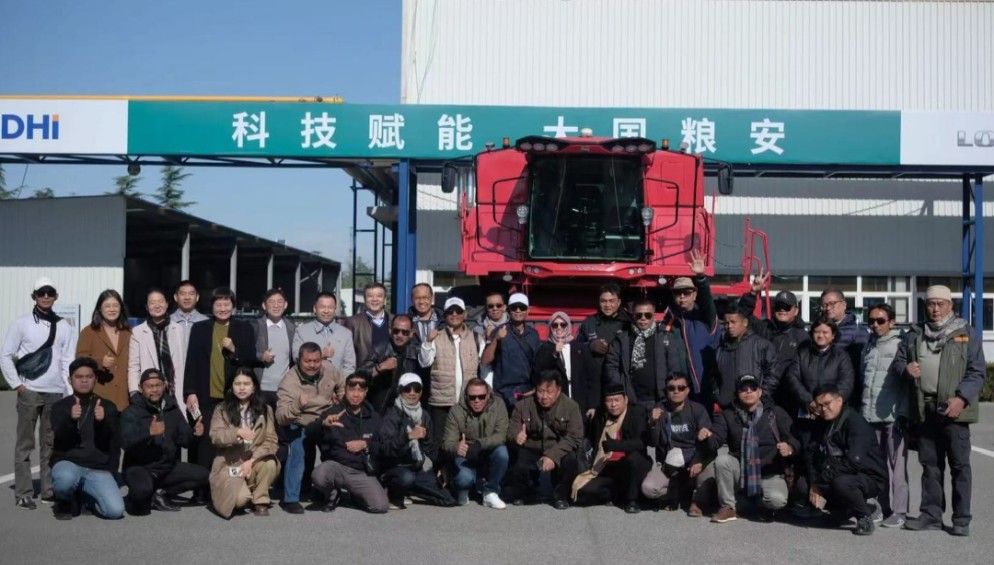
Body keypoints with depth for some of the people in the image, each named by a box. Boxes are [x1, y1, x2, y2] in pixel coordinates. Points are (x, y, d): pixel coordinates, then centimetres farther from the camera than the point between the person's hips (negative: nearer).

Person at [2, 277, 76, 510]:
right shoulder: (22, 323, 0)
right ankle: (23, 493, 7)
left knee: (51, 444, 8)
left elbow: (68, 362, 5)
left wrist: (70, 393, 0)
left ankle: (49, 489, 16)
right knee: (25, 444, 2)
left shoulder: (64, 326, 5)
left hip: (56, 393, 2)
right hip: (29, 392, -2)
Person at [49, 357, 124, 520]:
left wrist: (103, 421, -20)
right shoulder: (60, 407, 7)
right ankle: (65, 503, -2)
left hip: (98, 469, 1)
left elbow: (113, 443, -1)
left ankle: (87, 497, 14)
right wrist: (71, 419, -28)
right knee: (66, 479, -39)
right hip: (68, 463, -1)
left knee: (115, 510, -20)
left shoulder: (107, 407, 10)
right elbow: (60, 441, -9)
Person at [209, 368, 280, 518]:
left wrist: (252, 461, -19)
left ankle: (260, 501, -6)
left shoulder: (265, 410, 2)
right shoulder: (222, 409, 2)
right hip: (229, 463, -2)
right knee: (239, 498, -29)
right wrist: (237, 432, -26)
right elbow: (215, 437, -9)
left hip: (255, 461, 2)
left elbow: (270, 441, -6)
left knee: (270, 464, -33)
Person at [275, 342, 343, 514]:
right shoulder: (289, 382, -31)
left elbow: (342, 387, 7)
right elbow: (281, 418, -39)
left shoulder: (329, 369, -17)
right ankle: (290, 499, -14)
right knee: (298, 454, -26)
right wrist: (297, 405, -54)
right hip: (300, 426, -5)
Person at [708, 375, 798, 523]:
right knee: (722, 460, -28)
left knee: (777, 499, -31)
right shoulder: (728, 415, 3)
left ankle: (765, 506, 9)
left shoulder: (776, 413, 1)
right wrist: (708, 436, -35)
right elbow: (715, 441, -11)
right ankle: (728, 507, -10)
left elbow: (794, 437, -7)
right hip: (741, 471, 2)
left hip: (769, 473, -2)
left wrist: (789, 447, -31)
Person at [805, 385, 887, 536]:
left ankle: (865, 517, -9)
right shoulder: (822, 423, 6)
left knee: (840, 483, -36)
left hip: (870, 478, -8)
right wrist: (813, 483, -15)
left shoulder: (855, 422, -19)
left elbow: (853, 461, -30)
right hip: (840, 476, 8)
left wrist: (821, 482, -26)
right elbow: (810, 454, 0)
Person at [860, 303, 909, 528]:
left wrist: (903, 413, -13)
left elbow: (907, 383, -6)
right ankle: (882, 507, 15)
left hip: (894, 416, -5)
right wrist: (860, 411, 15)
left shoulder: (900, 345, -2)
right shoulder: (868, 347, 17)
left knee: (896, 464, -4)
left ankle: (898, 511, 0)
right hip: (870, 416, 6)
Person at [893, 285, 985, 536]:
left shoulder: (967, 334, 3)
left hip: (954, 409, -4)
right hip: (925, 409, 4)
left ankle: (961, 520, 6)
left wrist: (961, 398, -15)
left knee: (959, 464, -1)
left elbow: (977, 372, -1)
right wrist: (905, 368, -7)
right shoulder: (915, 334, 14)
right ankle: (931, 515, 17)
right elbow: (898, 360, 18)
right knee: (930, 464, 10)